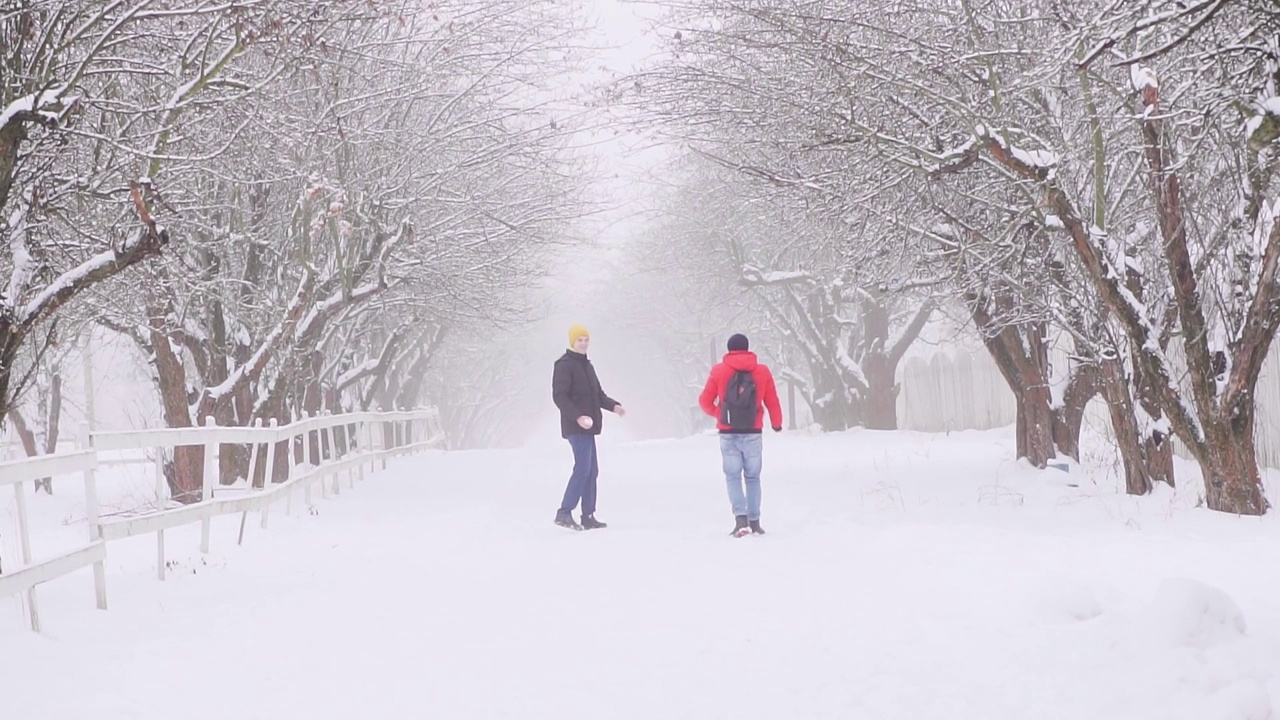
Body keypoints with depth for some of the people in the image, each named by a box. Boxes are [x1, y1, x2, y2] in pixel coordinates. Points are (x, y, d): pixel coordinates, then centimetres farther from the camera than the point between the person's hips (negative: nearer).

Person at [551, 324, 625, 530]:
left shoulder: (586, 365, 19)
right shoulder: (564, 365, -9)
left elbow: (598, 394, 22)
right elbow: (559, 396, -16)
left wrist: (614, 406, 4)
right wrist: (577, 416, -26)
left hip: (587, 428, 9)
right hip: (575, 427, -9)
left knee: (591, 471, 9)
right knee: (583, 469, -15)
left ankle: (588, 517, 13)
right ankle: (564, 513, -12)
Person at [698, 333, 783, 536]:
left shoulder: (719, 371, 0)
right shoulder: (762, 371, 1)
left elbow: (705, 401, 3)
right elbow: (772, 402, 5)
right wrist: (777, 423, 23)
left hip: (728, 434, -1)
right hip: (752, 434, 1)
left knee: (733, 477, 5)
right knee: (753, 477, 13)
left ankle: (741, 518, -12)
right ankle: (754, 521, 11)